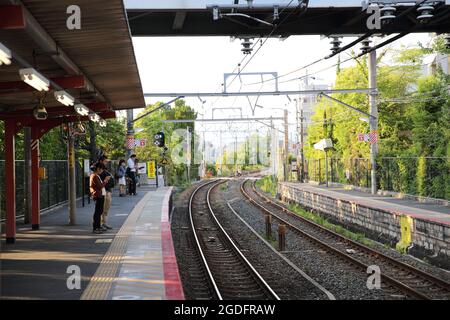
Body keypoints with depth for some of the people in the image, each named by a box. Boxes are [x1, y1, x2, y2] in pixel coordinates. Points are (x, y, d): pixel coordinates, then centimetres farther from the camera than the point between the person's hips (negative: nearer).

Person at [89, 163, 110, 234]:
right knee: (97, 212, -7)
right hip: (98, 196, -10)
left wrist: (106, 180, 11)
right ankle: (95, 228, -5)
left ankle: (98, 226, 23)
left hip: (101, 196, 10)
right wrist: (105, 180, -9)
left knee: (100, 212, 15)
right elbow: (100, 186, -20)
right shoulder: (94, 176, -15)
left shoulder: (97, 176, 17)